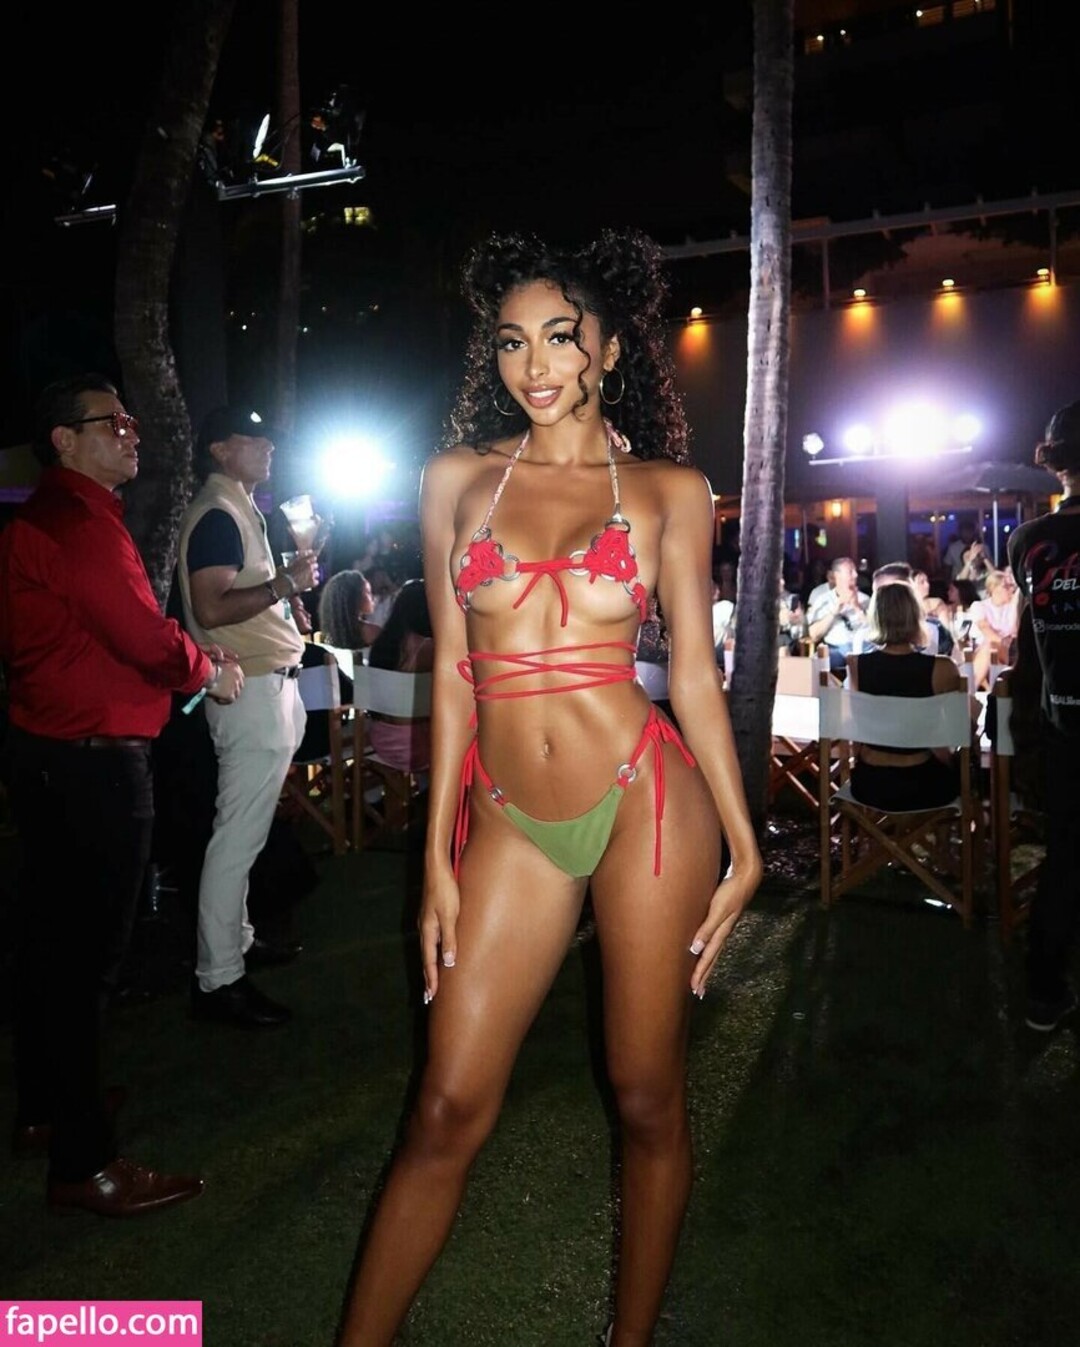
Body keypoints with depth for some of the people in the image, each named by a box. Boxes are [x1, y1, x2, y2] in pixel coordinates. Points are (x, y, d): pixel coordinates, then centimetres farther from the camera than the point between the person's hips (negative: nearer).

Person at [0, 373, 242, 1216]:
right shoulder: (80, 522, -17)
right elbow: (147, 639, -22)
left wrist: (191, 657, 5)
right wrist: (209, 670, -3)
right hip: (93, 764, -11)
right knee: (88, 952, -3)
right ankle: (85, 1162, 9)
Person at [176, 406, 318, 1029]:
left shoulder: (239, 511, 19)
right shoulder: (217, 514, -13)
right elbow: (211, 609, -23)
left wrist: (290, 578, 15)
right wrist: (285, 582, -22)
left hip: (269, 686, 11)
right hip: (252, 691, -11)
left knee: (246, 830, 17)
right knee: (239, 833, -8)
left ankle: (237, 938, 30)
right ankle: (218, 978, -1)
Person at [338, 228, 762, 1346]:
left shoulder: (670, 489, 4)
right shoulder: (458, 479, 7)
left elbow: (695, 674, 4)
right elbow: (452, 672, 6)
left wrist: (744, 845, 1)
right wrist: (438, 859, 5)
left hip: (643, 800, -1)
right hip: (510, 821, 1)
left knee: (648, 1104, 11)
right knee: (447, 1114, 6)